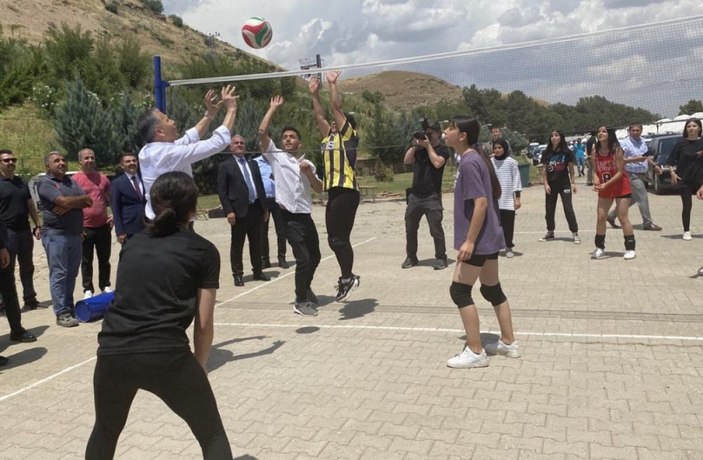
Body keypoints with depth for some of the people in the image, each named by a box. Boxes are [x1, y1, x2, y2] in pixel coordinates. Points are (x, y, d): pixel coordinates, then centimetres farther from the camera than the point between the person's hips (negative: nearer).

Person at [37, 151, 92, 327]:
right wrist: (82, 198, -2)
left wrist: (68, 205, -13)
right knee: (59, 275, -4)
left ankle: (69, 307, 19)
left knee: (71, 273, 10)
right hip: (55, 234, -6)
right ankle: (62, 313, -2)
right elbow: (63, 201, -19)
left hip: (75, 234, 7)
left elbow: (87, 202, 3)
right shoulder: (45, 183, -5)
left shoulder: (71, 181, 15)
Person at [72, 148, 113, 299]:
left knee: (104, 259, 12)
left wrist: (113, 215, 3)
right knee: (86, 261, 7)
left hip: (103, 226, 3)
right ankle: (88, 289, 15)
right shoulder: (75, 179, -6)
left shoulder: (103, 178, 7)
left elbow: (111, 200, 17)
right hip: (85, 228, -3)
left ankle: (105, 286, 24)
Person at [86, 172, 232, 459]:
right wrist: (199, 366, 20)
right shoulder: (204, 251, 5)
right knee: (212, 435, 17)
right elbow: (203, 324, 5)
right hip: (167, 355, -4)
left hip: (112, 352, 5)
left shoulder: (133, 244, 18)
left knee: (105, 432, 33)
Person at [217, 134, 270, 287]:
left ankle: (257, 271, 23)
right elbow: (221, 190, -6)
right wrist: (229, 211, -14)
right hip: (240, 211, -5)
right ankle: (238, 274, 12)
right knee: (237, 244, 4)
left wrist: (265, 208, 11)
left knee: (256, 243, 12)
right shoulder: (225, 165, -1)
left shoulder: (253, 164, 15)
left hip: (256, 208, 5)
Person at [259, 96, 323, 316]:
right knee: (303, 259, -10)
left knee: (314, 257, 16)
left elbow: (319, 189, 11)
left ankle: (305, 288, 41)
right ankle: (301, 301, 6)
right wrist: (273, 108, 0)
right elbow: (262, 132, -8)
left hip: (305, 215, 6)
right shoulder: (276, 157, 4)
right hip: (289, 216, -5)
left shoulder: (307, 163, 16)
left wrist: (309, 173, -6)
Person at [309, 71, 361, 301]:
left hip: (346, 191, -8)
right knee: (334, 239, 9)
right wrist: (314, 93, 27)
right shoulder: (329, 138, 21)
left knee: (339, 238, -10)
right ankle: (348, 277, 20)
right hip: (333, 192, 8)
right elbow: (319, 115, 28)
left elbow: (336, 107, -3)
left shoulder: (348, 135, 2)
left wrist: (332, 83, 5)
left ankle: (347, 279, 1)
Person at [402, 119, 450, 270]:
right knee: (410, 228, 8)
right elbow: (406, 160, 5)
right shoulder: (419, 148, 14)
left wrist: (428, 146, -11)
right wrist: (415, 145, -3)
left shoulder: (442, 149, -1)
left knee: (436, 229, -6)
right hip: (415, 195, 5)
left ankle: (440, 258, 5)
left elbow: (437, 163, -18)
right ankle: (411, 257, 19)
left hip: (432, 196, -5)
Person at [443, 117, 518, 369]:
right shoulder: (476, 158, 12)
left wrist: (469, 241, -23)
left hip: (478, 239, -10)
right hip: (488, 237, 10)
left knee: (459, 291, -4)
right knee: (492, 290, 17)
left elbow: (481, 202, -24)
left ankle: (475, 352, 2)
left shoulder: (469, 162, -17)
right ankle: (509, 343, 27)